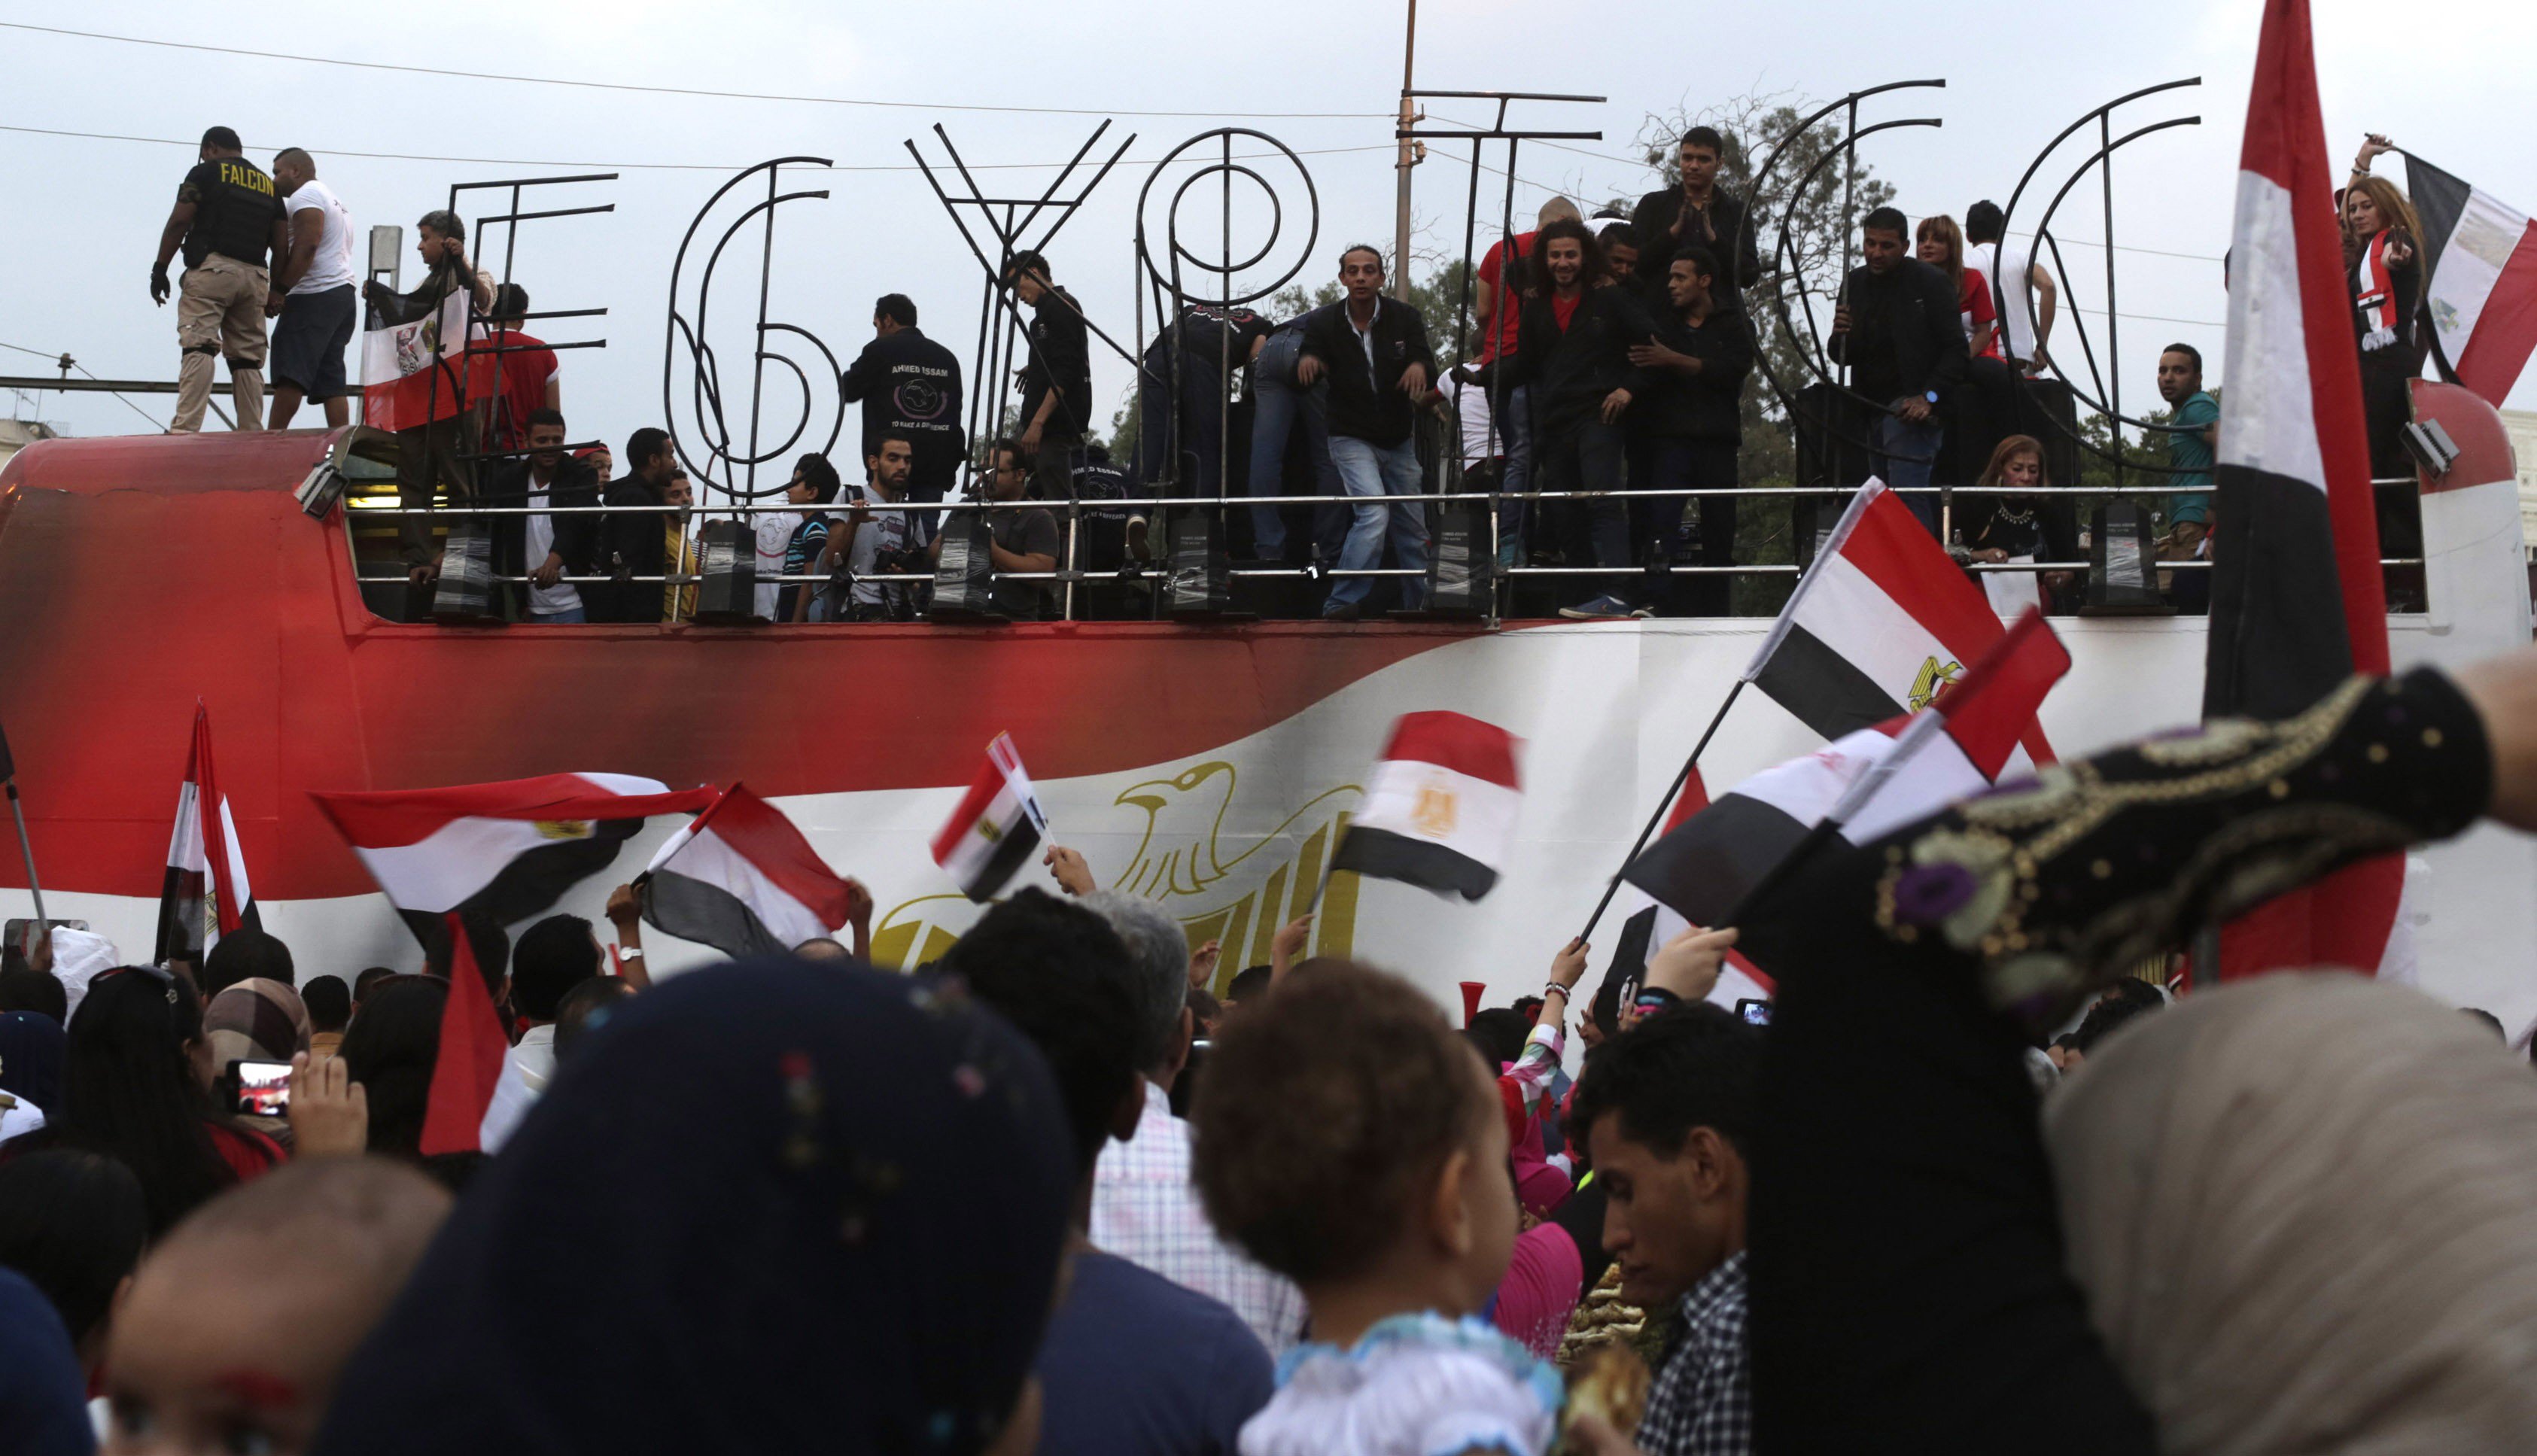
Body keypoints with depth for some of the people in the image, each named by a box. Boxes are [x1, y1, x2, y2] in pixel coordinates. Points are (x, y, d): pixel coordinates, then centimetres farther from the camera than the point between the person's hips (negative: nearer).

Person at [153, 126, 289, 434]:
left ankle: (185, 428, -26)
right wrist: (278, 290, 20)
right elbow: (281, 246, 15)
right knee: (248, 359, 7)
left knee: (198, 348, -15)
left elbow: (178, 223, -3)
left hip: (211, 268, -5)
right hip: (254, 276, 5)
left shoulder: (207, 173, 5)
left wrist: (160, 269, 0)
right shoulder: (269, 185, 20)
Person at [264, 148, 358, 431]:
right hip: (344, 292, 10)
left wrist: (280, 290, -19)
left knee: (290, 375, -13)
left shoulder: (305, 195, -5)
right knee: (331, 379, 5)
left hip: (316, 297, -10)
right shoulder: (332, 198, 27)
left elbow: (307, 245, -18)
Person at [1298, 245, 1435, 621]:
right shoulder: (1324, 322, -8)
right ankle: (1342, 604, -21)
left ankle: (1419, 604, 24)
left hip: (1399, 441, 3)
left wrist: (1419, 366, -39)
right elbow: (1301, 383, -9)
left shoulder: (1405, 318, -5)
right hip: (1352, 438, -3)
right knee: (1374, 513, -23)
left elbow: (1427, 364, -14)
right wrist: (1306, 362, -33)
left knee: (1413, 527, 8)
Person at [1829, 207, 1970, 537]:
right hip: (1872, 408, 7)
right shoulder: (1854, 284, 12)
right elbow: (1843, 357, 16)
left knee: (1905, 492, -18)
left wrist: (1929, 397, -18)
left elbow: (1956, 349, -6)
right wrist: (1840, 336, -8)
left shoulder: (1929, 282, -5)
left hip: (1912, 405, -7)